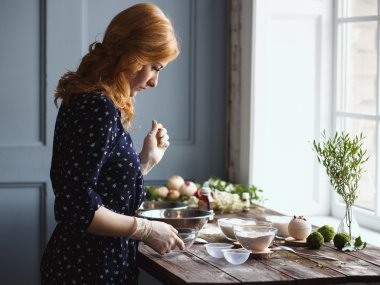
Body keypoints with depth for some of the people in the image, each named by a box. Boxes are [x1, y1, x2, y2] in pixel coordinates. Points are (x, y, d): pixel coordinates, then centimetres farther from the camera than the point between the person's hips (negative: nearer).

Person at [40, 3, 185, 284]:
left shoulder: (89, 101, 9)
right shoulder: (98, 108, -20)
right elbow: (77, 207, -25)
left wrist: (147, 159, 11)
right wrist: (146, 229, -17)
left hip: (94, 260, 9)